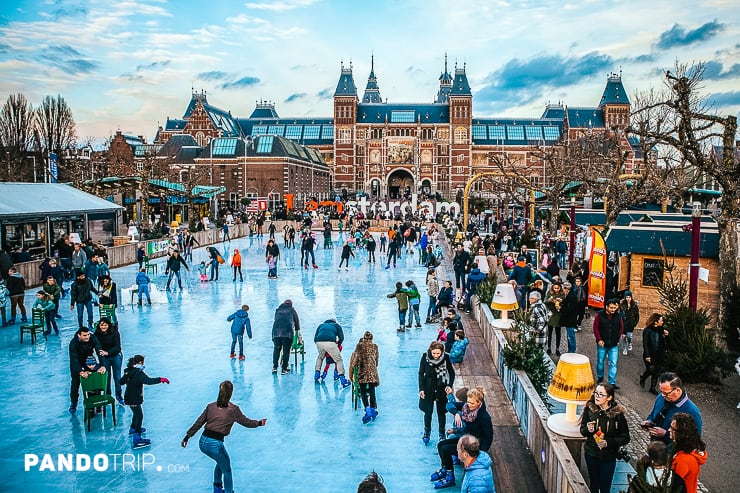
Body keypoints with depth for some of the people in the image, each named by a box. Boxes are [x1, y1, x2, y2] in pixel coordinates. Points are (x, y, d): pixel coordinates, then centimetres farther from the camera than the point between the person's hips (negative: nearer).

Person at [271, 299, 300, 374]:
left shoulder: (278, 310, 24)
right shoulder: (292, 310, 18)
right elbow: (297, 321, 22)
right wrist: (297, 330, 37)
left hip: (276, 332, 2)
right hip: (288, 332, -2)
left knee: (276, 349, 12)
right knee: (286, 350, 4)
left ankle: (275, 367, 7)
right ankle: (284, 369, 5)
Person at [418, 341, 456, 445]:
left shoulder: (446, 357, -15)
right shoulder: (425, 356, -15)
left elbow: (452, 373, -1)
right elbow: (421, 373, -5)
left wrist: (450, 386, -13)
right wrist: (421, 389, -8)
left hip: (441, 389, 0)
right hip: (428, 388, 0)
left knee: (441, 412, 9)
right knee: (428, 412, 7)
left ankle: (442, 434, 26)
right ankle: (427, 432, 29)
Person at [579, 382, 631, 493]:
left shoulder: (617, 414, -18)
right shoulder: (589, 409, -13)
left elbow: (625, 438, -9)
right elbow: (583, 431, -1)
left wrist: (608, 442, -23)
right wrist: (588, 430, -23)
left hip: (609, 457, -1)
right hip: (591, 454, 2)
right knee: (593, 484, 19)